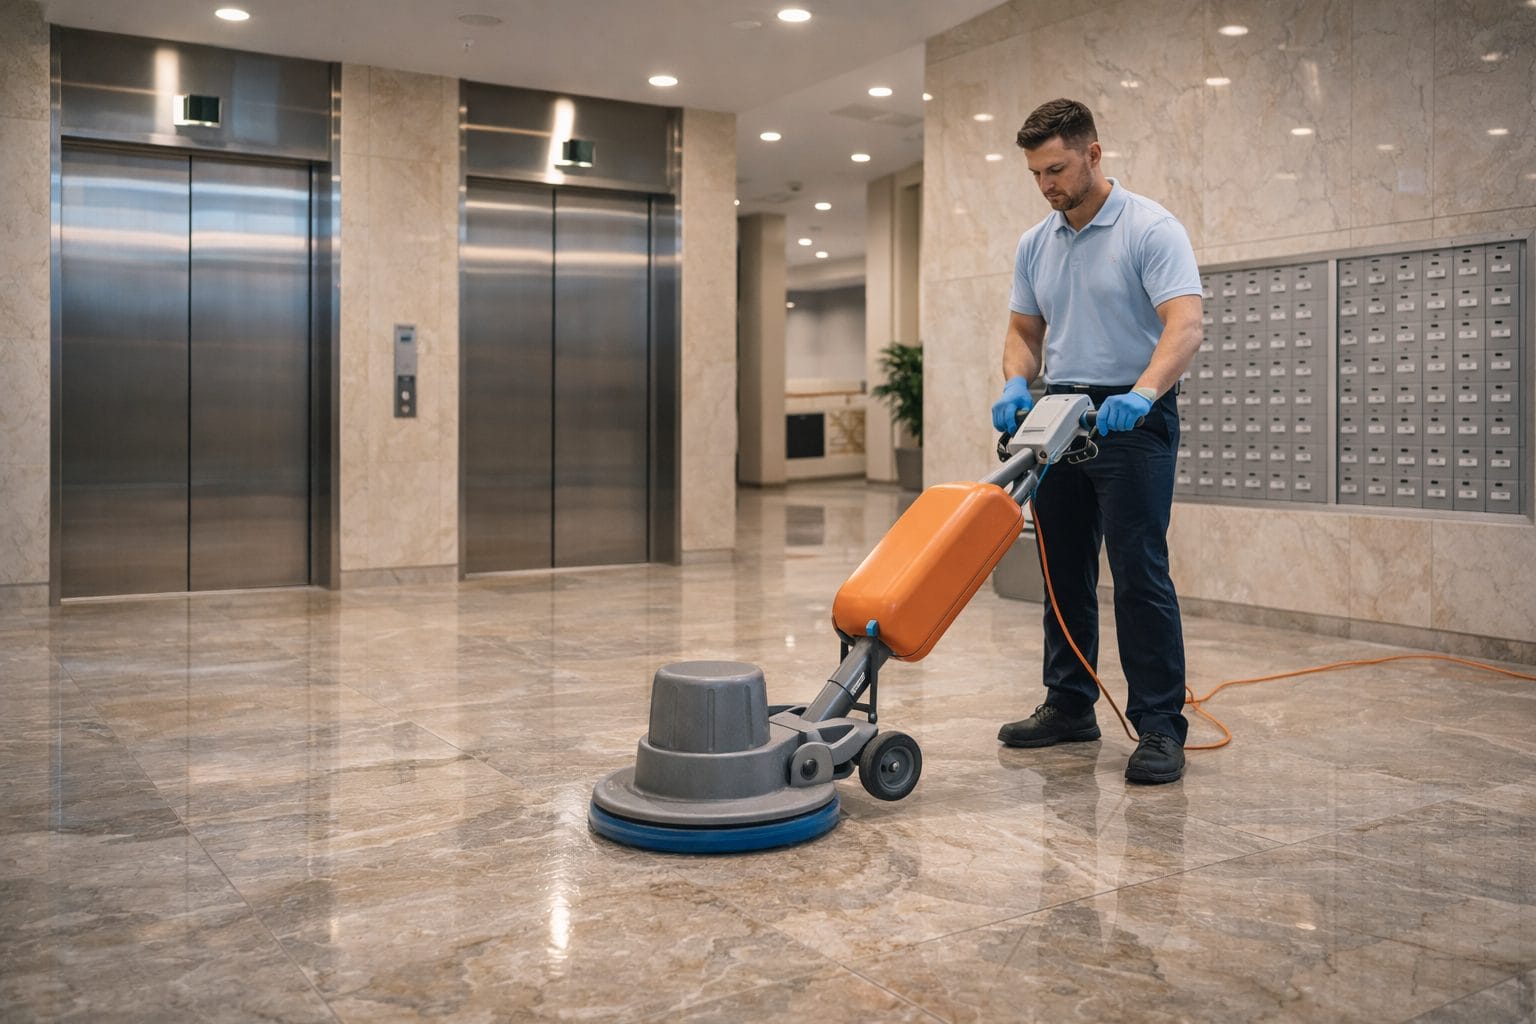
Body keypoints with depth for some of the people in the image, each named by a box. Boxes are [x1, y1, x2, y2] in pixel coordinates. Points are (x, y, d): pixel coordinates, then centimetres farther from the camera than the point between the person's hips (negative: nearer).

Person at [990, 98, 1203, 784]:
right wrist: (1016, 384, -7)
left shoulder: (1152, 230, -11)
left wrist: (1142, 394, -39)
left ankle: (1160, 727, -3)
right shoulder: (1035, 245, 10)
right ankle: (1069, 707, 22)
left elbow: (1184, 326, -22)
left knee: (1140, 574, -10)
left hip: (1132, 419, -7)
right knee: (1064, 572, 11)